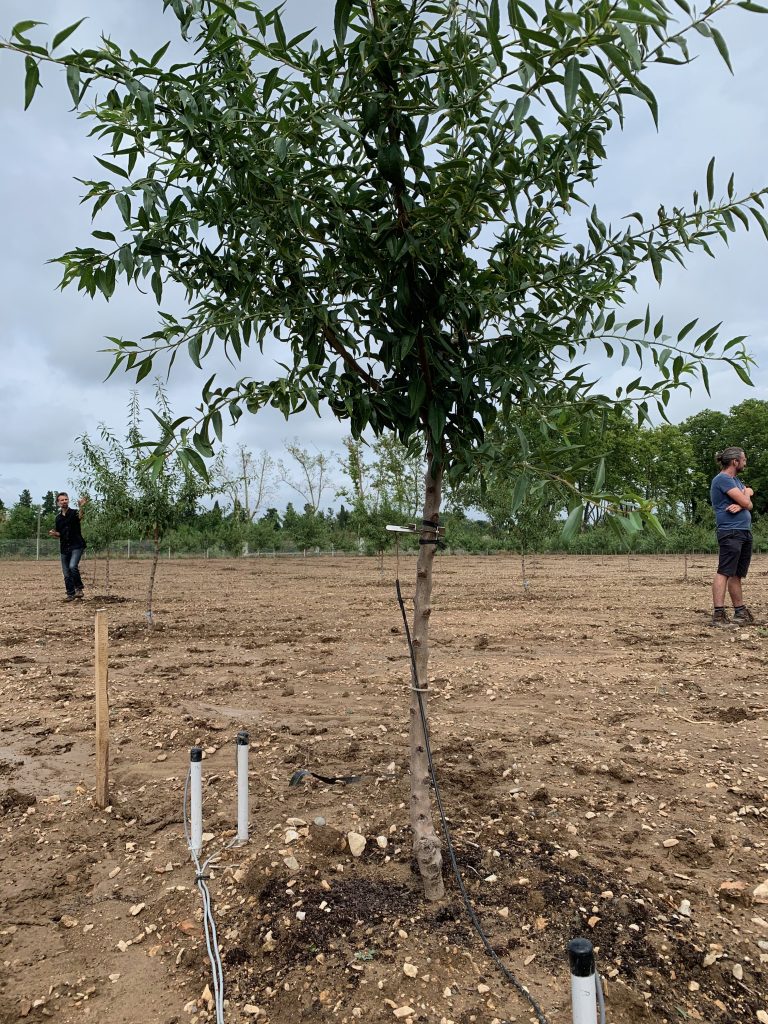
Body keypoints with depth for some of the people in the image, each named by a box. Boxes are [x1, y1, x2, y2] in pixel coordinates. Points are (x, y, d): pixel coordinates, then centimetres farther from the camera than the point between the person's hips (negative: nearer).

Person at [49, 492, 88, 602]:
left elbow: (80, 516, -30)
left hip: (77, 545, -6)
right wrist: (53, 533, -3)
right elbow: (59, 534, 20)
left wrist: (81, 507, -49)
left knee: (73, 566, -25)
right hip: (64, 547, 6)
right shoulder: (58, 518, 12)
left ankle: (79, 588, -9)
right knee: (66, 573, 7)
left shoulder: (74, 513, -4)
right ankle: (70, 594, 17)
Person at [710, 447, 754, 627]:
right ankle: (719, 615, -17)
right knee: (725, 572, -13)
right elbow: (746, 501, -14)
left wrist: (740, 505, -10)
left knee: (737, 574, 12)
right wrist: (748, 492, 8)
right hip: (731, 531, -9)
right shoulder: (723, 479, -9)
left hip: (745, 532, 9)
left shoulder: (736, 480, 21)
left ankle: (741, 612, 17)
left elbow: (749, 505, 13)